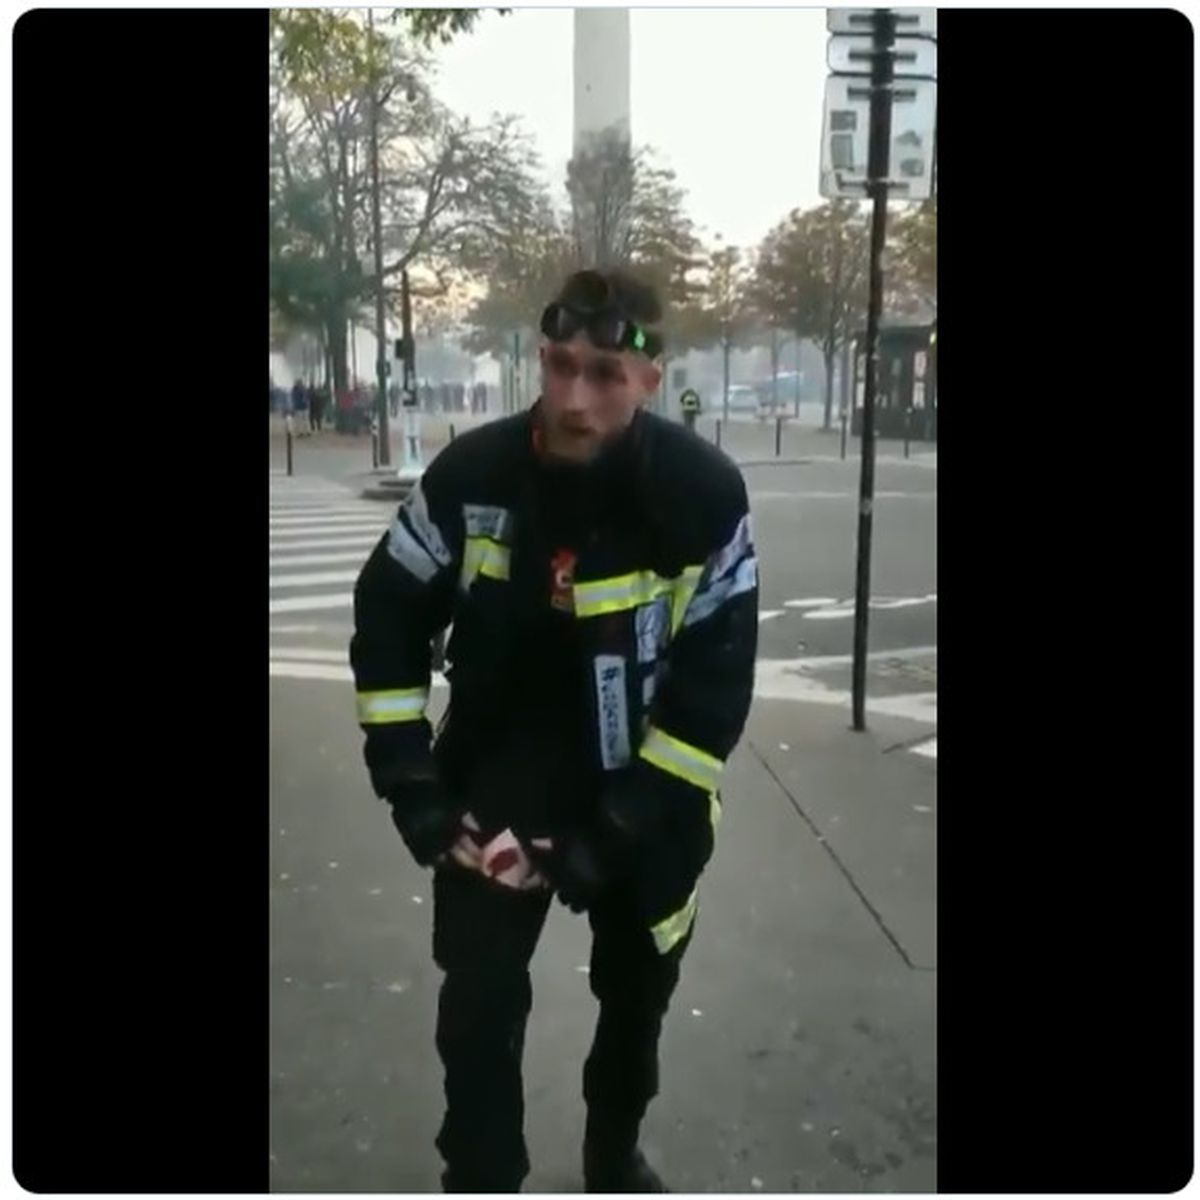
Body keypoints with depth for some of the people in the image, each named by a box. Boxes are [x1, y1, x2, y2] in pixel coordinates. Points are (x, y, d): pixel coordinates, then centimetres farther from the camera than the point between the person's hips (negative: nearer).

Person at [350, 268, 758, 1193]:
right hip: (495, 788, 0)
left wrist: (620, 831, -20)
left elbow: (717, 682, -17)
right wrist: (410, 780, -11)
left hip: (644, 804, 1)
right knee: (479, 1008, 2)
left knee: (636, 995, 21)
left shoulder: (704, 495, -20)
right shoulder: (471, 475, -16)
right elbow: (389, 617, -5)